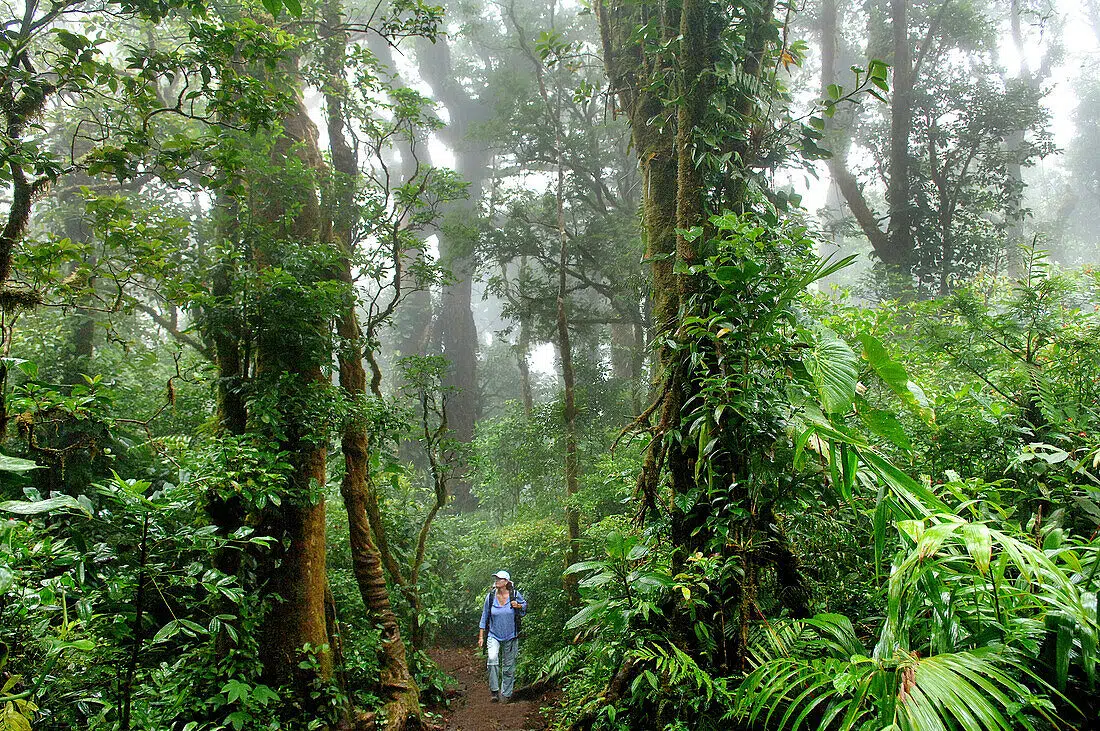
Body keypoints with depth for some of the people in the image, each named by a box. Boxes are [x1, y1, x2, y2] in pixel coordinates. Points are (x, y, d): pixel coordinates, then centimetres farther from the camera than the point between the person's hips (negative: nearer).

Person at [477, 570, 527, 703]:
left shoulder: (515, 595, -7)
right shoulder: (490, 596, -4)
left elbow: (525, 604, 12)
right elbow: (485, 616, 5)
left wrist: (519, 606, -13)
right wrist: (481, 636, 4)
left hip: (511, 636, 0)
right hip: (494, 635, 0)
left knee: (508, 665, 6)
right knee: (492, 658, -24)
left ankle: (506, 693, 22)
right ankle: (494, 690, -13)